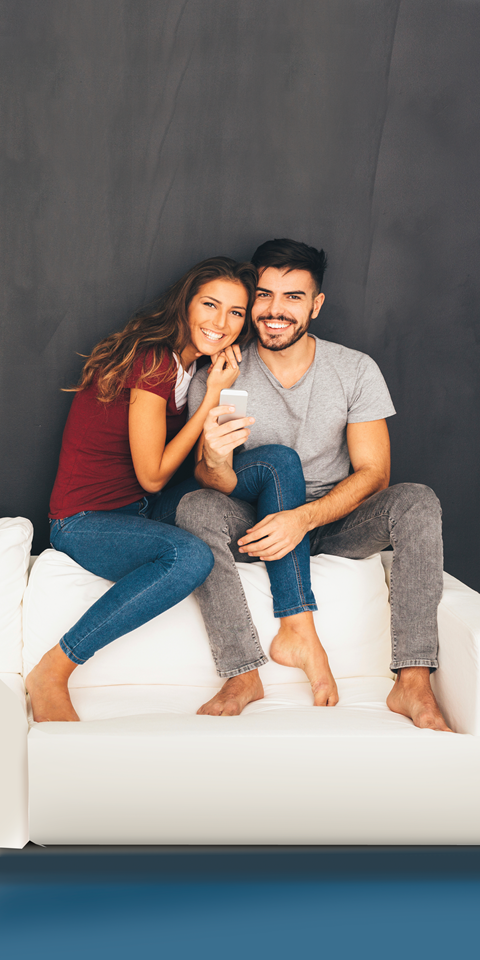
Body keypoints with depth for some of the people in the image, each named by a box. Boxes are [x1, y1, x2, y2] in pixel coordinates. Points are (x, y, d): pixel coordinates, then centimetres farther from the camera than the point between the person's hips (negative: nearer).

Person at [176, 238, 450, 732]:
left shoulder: (356, 370, -6)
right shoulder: (216, 381, -7)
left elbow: (372, 473, -11)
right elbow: (216, 484, -10)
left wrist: (304, 517, -30)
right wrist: (216, 464, -37)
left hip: (338, 521, 1)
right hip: (256, 524, 0)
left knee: (417, 501, -27)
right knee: (195, 507, -30)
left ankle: (414, 685, -33)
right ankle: (243, 675, -31)